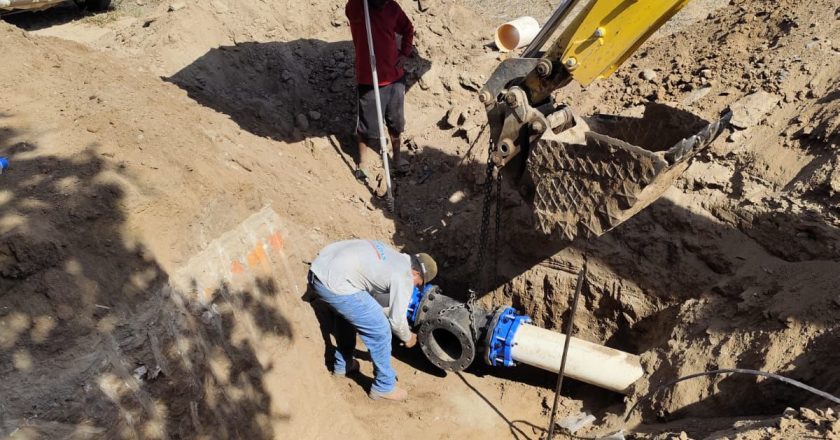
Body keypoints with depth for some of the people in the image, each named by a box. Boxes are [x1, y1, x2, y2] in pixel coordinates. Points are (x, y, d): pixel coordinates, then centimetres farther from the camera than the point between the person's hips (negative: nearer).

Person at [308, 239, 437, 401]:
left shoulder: (391, 256, 24)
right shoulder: (404, 276, -1)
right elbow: (396, 319, 8)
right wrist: (408, 337, 26)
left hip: (318, 269, 10)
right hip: (335, 284, -10)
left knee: (346, 314, 35)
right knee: (380, 331, 5)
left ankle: (342, 365, 49)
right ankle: (384, 387, 22)